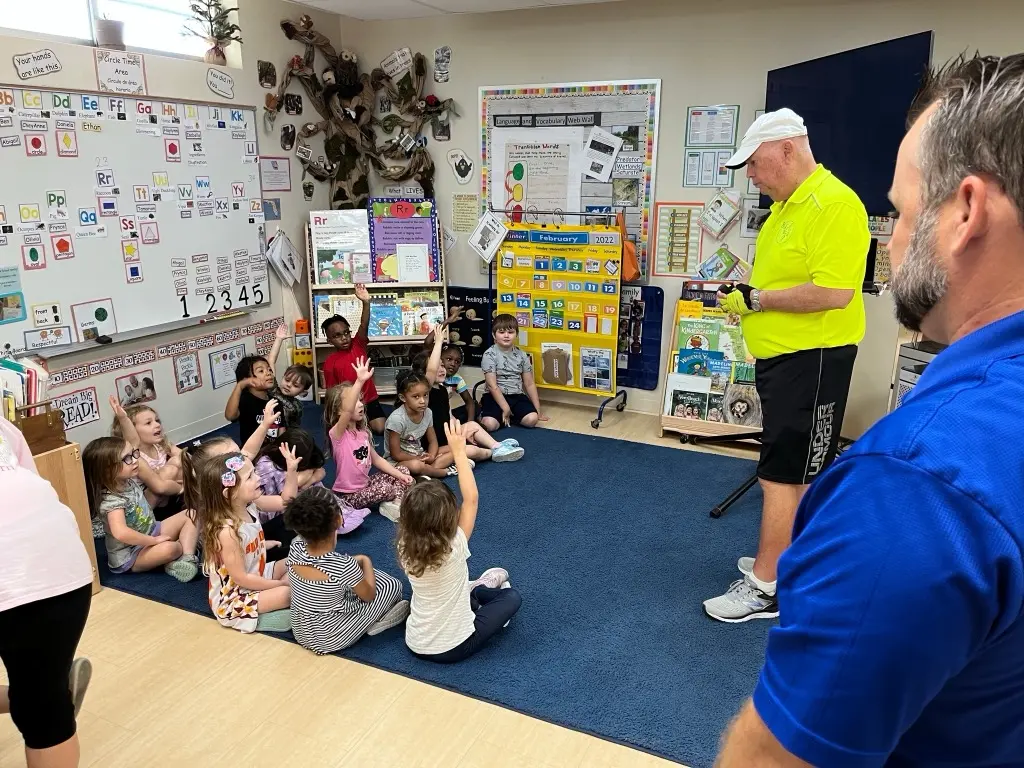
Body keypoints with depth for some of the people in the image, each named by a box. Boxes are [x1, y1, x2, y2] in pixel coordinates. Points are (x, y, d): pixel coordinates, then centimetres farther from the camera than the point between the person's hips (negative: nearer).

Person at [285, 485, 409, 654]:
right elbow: (369, 595, -11)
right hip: (330, 640, -5)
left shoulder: (295, 549, -18)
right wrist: (365, 561, 2)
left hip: (301, 632, 6)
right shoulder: (344, 565, -34)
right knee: (392, 585, 6)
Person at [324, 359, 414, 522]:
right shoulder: (336, 433, -22)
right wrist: (360, 381, -53)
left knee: (403, 471, 3)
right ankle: (399, 499, 2)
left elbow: (376, 459, 10)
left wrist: (400, 476, -3)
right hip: (349, 495, -8)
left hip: (365, 484, 8)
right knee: (385, 489, -29)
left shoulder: (363, 432, 3)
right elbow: (348, 411, -43)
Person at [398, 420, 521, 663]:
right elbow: (471, 498, -20)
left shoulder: (406, 549, -14)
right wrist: (459, 452, -18)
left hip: (415, 644, 5)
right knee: (513, 597, 14)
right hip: (453, 648, -5)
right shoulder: (454, 548, -27)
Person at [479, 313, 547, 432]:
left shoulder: (521, 355, 5)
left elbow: (530, 384, 10)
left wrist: (537, 410, 7)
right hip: (495, 396, -4)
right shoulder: (489, 355, -9)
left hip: (517, 396, 4)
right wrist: (505, 408, -18)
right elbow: (492, 385, -14)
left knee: (532, 419, -24)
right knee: (490, 424, -29)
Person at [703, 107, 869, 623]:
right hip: (780, 356, 10)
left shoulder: (834, 203, -18)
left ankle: (765, 587, 5)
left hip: (811, 361, -10)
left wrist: (756, 300, -19)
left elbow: (834, 292, -26)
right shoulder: (786, 205, 13)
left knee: (782, 474, -5)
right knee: (802, 473, 18)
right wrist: (745, 287, 6)